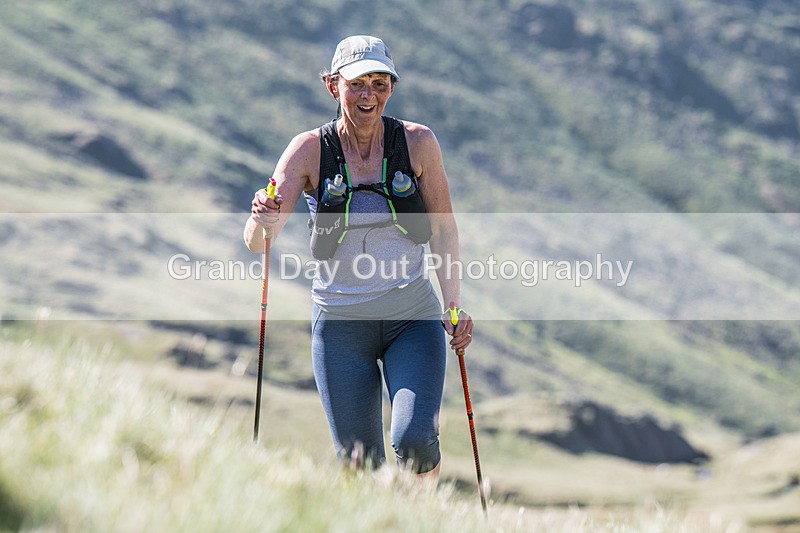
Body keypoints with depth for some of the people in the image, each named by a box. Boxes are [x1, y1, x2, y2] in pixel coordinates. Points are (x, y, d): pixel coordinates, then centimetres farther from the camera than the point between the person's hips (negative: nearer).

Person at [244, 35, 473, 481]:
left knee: (414, 440, -19)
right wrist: (263, 220, -34)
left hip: (412, 315, 0)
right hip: (340, 323, 0)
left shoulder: (418, 143, -5)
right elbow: (257, 241, -11)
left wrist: (455, 305, -4)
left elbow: (444, 228, 5)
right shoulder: (310, 150, -7)